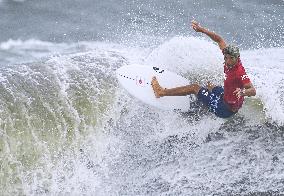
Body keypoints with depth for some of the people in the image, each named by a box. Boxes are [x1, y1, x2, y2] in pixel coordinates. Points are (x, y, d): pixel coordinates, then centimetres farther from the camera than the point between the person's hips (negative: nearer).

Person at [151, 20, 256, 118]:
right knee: (210, 86, 35)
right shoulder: (232, 61, -8)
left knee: (194, 87, 0)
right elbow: (219, 40, 1)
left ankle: (162, 92, 10)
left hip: (226, 109, -8)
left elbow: (253, 91, -36)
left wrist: (243, 92, -57)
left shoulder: (239, 72, -31)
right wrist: (201, 29, -5)